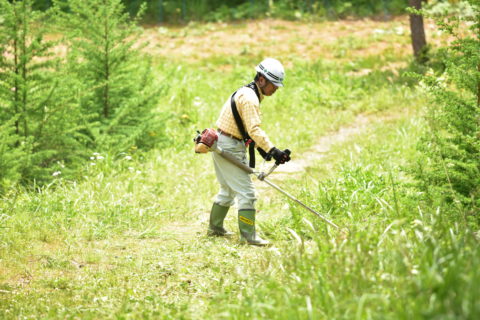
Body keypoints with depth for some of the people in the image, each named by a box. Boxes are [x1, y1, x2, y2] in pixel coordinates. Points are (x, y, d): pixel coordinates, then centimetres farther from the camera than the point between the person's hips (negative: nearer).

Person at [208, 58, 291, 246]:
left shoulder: (248, 93, 15)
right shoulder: (249, 97, -19)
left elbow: (249, 128, 21)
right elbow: (254, 129, -29)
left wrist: (261, 148, 13)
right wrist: (273, 150, -34)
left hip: (222, 145, 11)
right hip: (229, 148, -11)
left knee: (228, 190, 23)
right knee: (246, 193, -10)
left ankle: (215, 228, 34)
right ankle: (248, 236, -9)